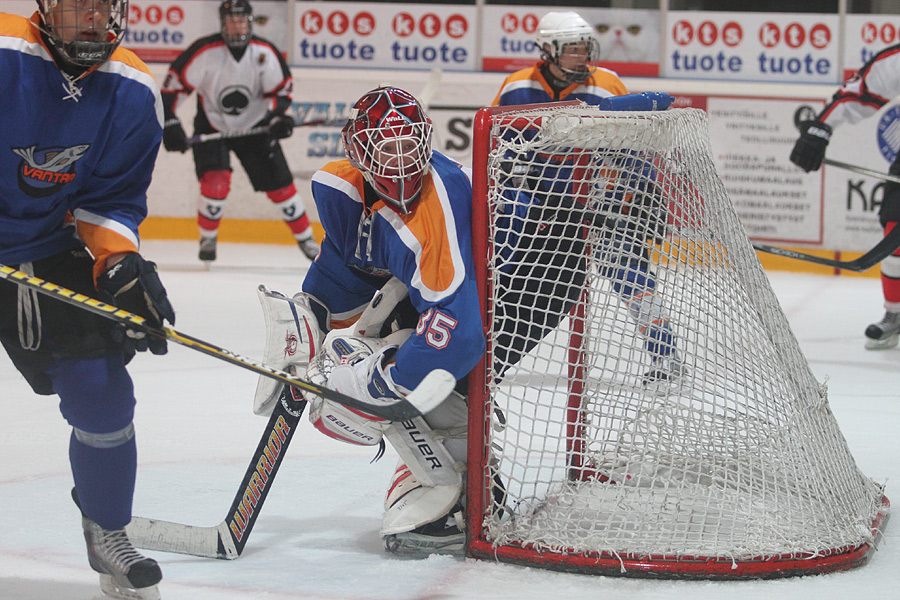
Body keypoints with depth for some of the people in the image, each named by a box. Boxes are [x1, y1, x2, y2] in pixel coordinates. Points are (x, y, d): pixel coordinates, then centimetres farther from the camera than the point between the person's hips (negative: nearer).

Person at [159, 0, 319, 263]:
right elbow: (174, 84, -16)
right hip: (212, 125, -2)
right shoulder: (205, 51, -22)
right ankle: (207, 239, 3)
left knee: (279, 182, 0)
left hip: (254, 125, 2)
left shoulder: (265, 52, -13)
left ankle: (306, 239, 16)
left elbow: (280, 88, 0)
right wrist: (170, 123, -21)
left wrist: (279, 116, -18)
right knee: (216, 181, -21)